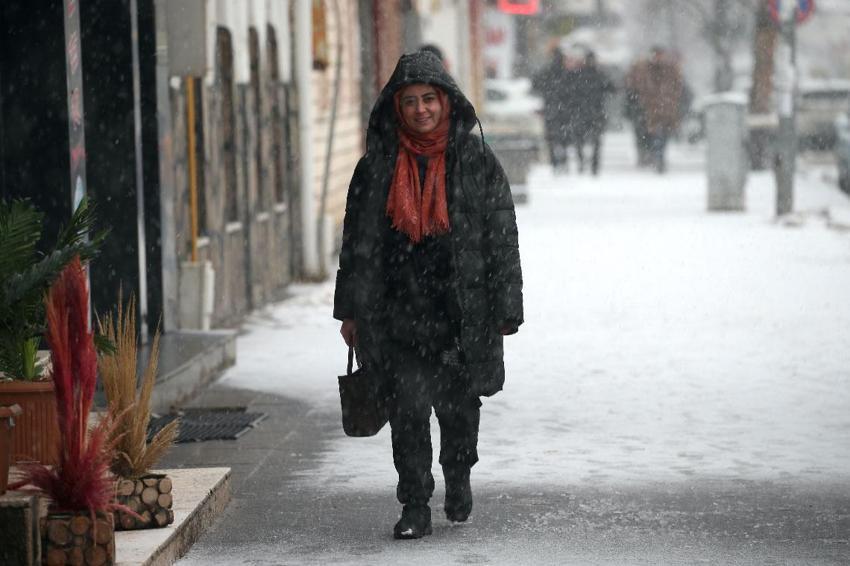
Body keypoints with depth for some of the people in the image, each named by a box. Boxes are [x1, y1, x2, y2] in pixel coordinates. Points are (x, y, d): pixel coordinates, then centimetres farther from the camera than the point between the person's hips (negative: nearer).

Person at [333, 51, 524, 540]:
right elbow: (357, 240, 9)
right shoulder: (377, 166, 3)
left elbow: (502, 237, 0)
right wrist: (350, 310, 6)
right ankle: (416, 508, 0)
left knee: (458, 404, 11)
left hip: (462, 309, 0)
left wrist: (504, 310, -4)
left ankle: (459, 476, 38)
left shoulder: (477, 161, -1)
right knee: (408, 406, -7)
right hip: (400, 311, 1)